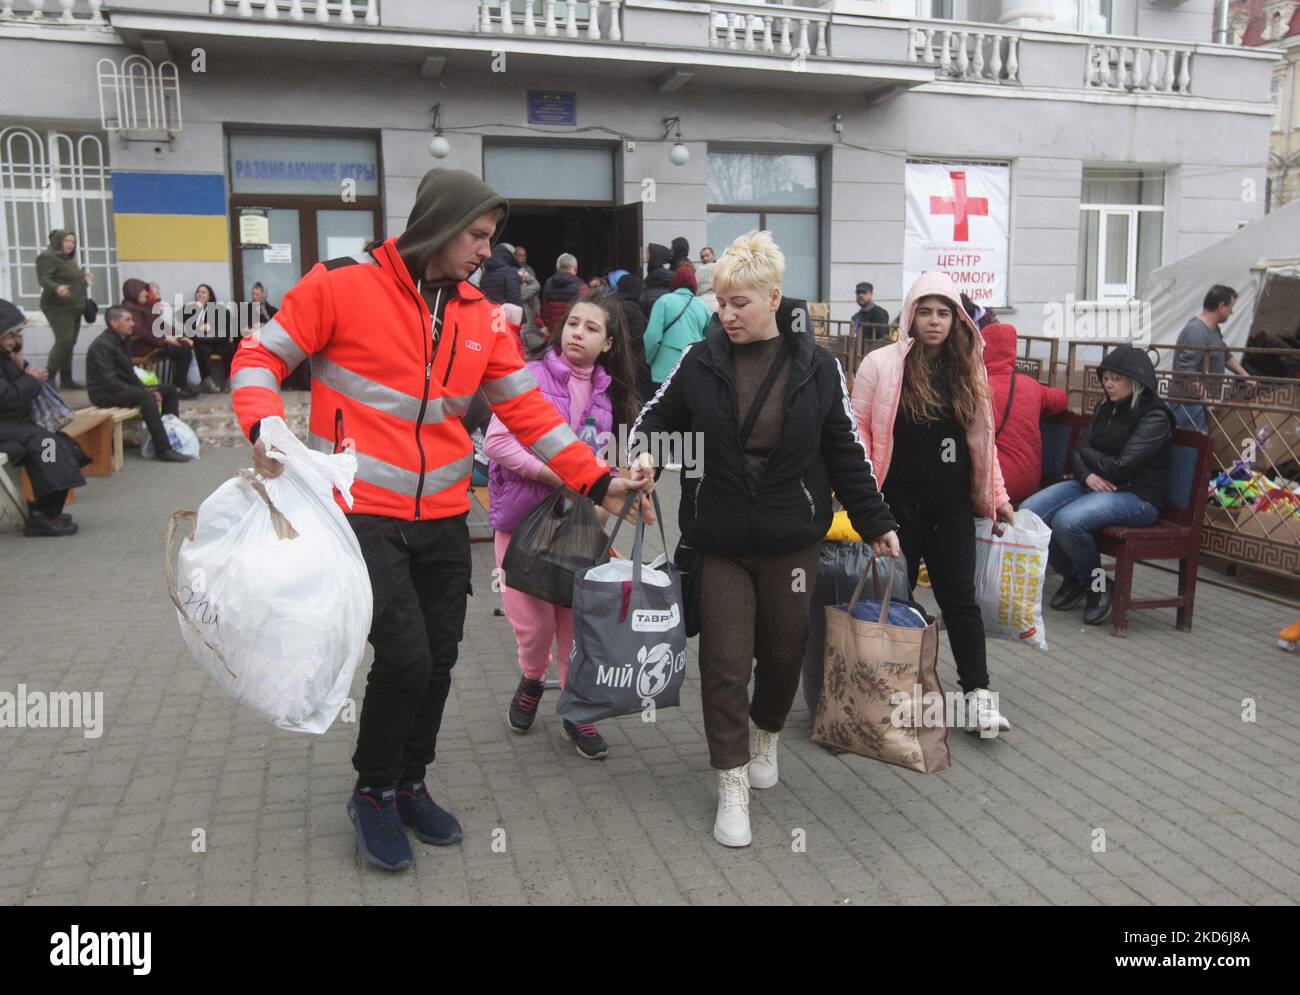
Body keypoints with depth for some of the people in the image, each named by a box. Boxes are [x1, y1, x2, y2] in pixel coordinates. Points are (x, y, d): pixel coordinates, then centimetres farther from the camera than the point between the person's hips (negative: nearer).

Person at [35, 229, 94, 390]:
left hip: (74, 307, 9)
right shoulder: (48, 257, -9)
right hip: (58, 308, -9)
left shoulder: (69, 259, 18)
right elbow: (43, 279, -21)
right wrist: (57, 288, -38)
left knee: (70, 343, 8)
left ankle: (66, 379, 14)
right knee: (64, 341, -18)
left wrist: (84, 277, 33)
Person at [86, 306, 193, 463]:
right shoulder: (102, 345, -18)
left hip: (123, 388, 10)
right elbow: (109, 382, -26)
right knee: (146, 396, -33)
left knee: (170, 389, 4)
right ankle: (162, 450, -37)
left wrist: (145, 389, -4)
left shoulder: (123, 340, 11)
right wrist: (145, 392, -26)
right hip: (104, 394, -10)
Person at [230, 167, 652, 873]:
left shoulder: (482, 317, 5)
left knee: (437, 661, 11)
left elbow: (527, 410, 7)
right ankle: (372, 794, 17)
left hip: (443, 518, 5)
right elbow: (260, 356, -2)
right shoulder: (343, 285, -8)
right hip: (364, 513, -5)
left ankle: (409, 785, 36)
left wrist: (597, 481, 1)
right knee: (406, 657, -11)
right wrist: (264, 425, -22)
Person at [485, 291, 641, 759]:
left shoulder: (609, 393, 8)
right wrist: (553, 475, -20)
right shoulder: (533, 376, -7)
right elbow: (497, 441, -15)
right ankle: (531, 680, 32)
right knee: (535, 622, 0)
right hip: (523, 517, -3)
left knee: (578, 619, 5)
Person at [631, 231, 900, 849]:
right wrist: (644, 454, -13)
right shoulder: (700, 362, -3)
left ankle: (766, 735, 45)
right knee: (724, 660, 1)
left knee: (784, 650, 14)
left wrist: (876, 521, 5)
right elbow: (658, 416, 9)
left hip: (792, 538, 1)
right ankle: (732, 786, 15)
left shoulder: (816, 367, -3)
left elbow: (845, 449, 4)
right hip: (720, 541, 0)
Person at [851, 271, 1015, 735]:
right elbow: (857, 430, -4)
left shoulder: (969, 370, 8)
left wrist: (997, 496, 14)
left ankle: (978, 695, 9)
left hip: (953, 506, 3)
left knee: (960, 597, 4)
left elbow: (982, 438, 15)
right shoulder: (880, 364, -4)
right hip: (897, 505, -3)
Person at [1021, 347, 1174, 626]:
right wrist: (1087, 475, -14)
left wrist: (1086, 451, -2)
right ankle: (1072, 578, 6)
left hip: (1137, 496, -7)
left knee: (1068, 521, -33)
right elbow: (1078, 452, 9)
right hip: (1094, 485, 8)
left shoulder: (1155, 418, -10)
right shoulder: (1104, 409, 12)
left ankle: (1096, 584, -6)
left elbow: (1121, 467, -19)